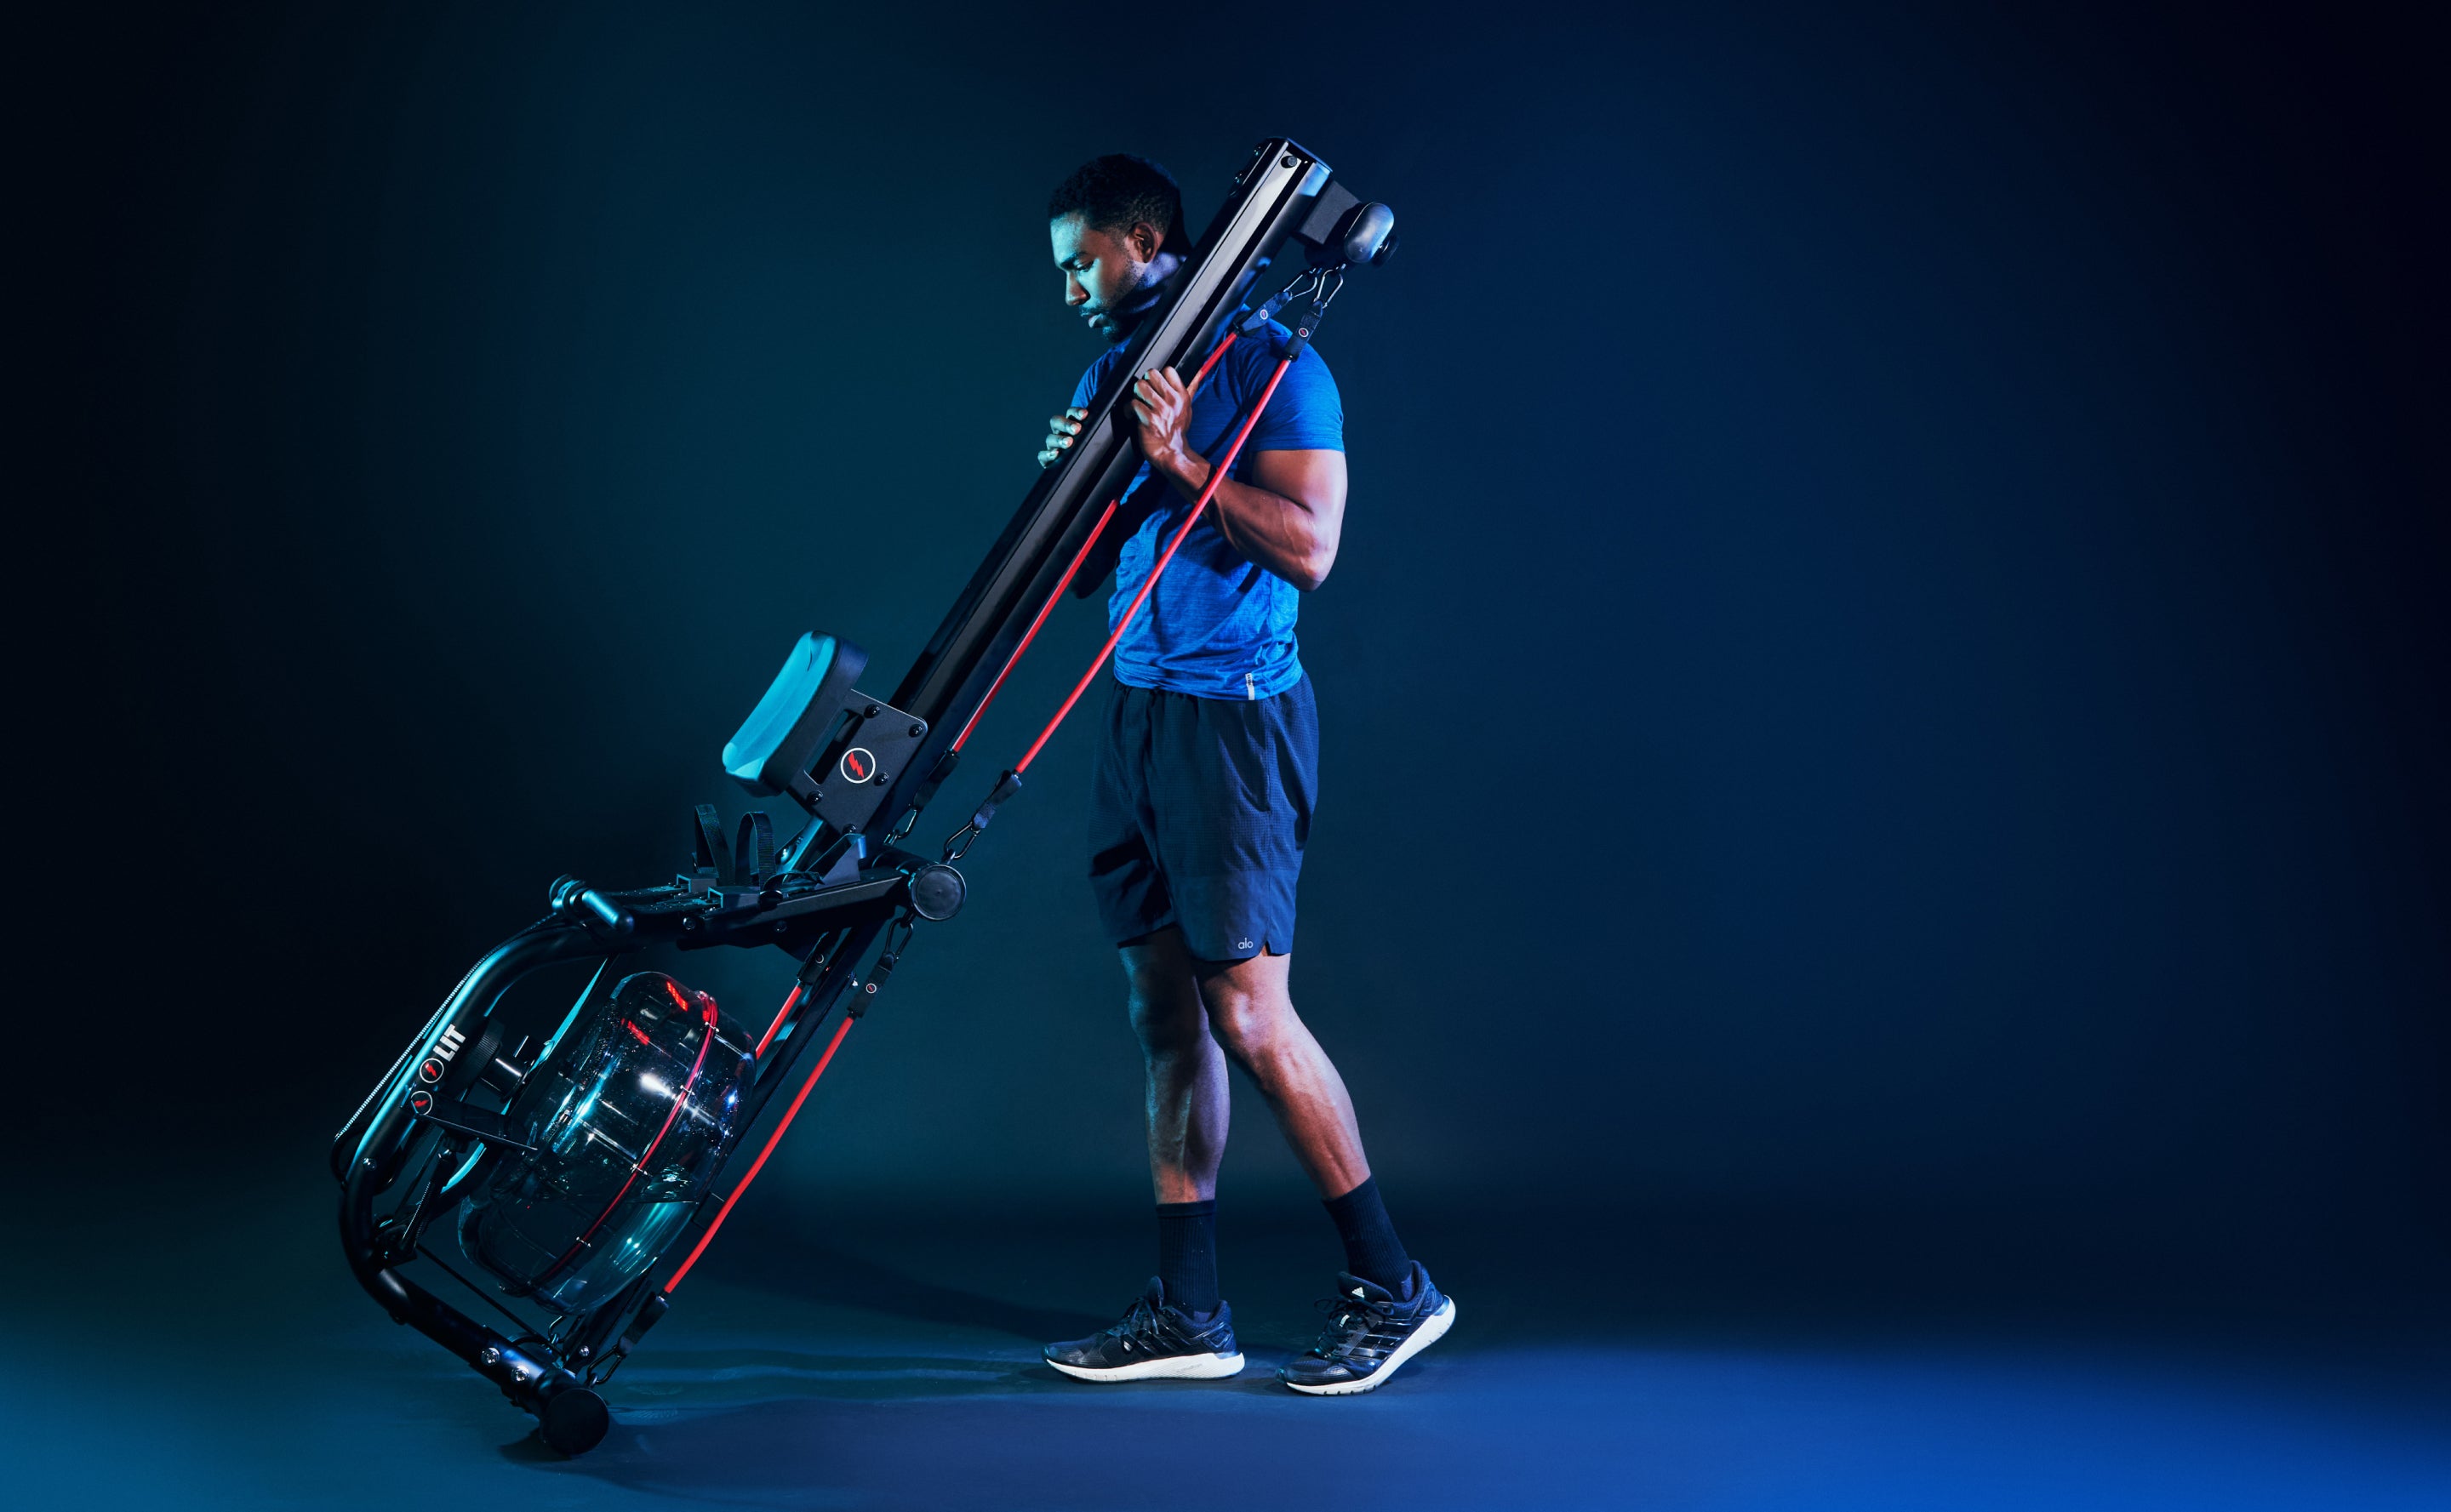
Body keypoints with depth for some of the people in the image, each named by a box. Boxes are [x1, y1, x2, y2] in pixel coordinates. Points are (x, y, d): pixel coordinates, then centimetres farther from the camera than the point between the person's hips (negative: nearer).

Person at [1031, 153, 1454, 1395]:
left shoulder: (1271, 367, -6)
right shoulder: (1108, 377, 18)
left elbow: (1309, 548, -16)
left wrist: (1179, 461, -19)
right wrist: (1070, 482, -1)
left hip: (1234, 717, -8)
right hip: (1135, 710, 8)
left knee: (1248, 1012, -9)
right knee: (1165, 1011, 7)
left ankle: (1393, 1286, 5)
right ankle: (1187, 1313, 14)